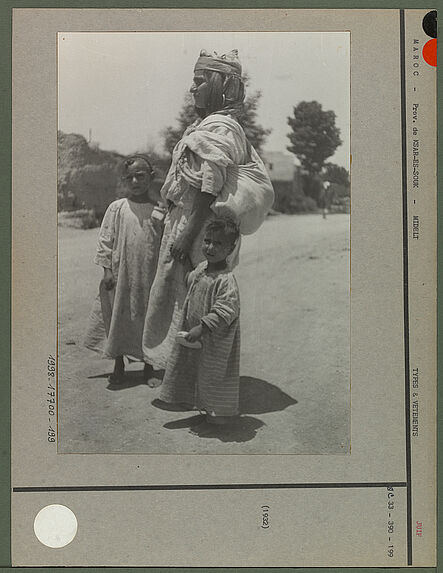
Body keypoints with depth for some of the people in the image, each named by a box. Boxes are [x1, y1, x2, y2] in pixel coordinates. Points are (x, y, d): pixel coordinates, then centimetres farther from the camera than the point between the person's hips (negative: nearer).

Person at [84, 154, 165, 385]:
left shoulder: (160, 211, 1)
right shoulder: (117, 208, 1)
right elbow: (106, 240, 2)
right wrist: (107, 269, -4)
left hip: (150, 277, 0)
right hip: (121, 274, 0)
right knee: (118, 317, 7)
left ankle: (148, 367, 23)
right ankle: (119, 366, 23)